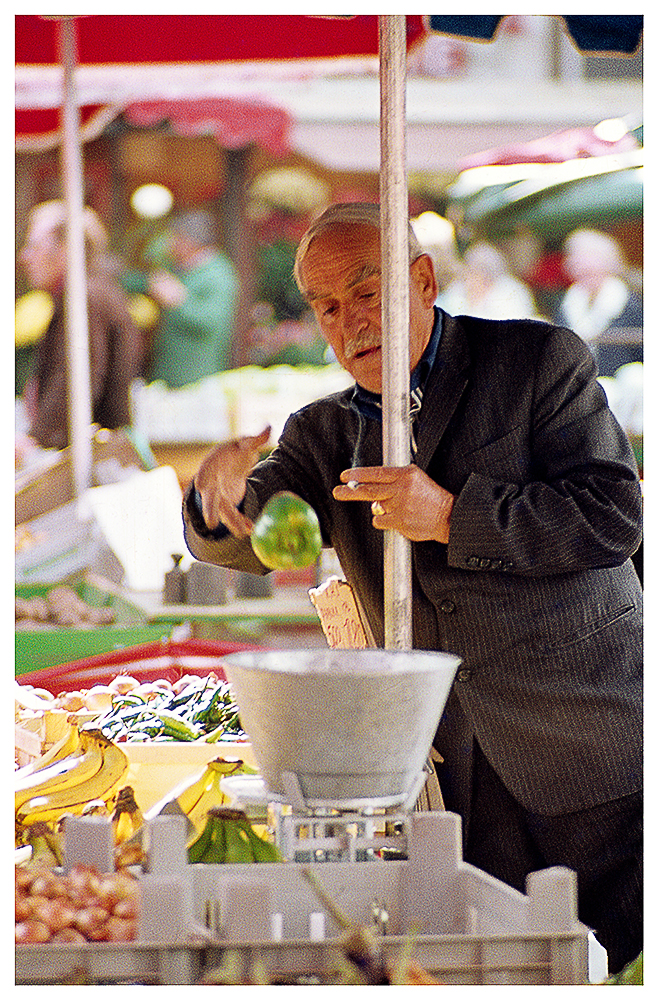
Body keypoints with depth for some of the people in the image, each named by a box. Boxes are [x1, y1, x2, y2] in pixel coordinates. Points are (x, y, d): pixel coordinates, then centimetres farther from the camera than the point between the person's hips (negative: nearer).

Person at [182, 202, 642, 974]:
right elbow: (238, 544, 4)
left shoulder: (538, 360, 1)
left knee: (625, 959, -6)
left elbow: (613, 513, -8)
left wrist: (453, 517, -17)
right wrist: (224, 490, -21)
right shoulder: (325, 434, 14)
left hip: (591, 751, -3)